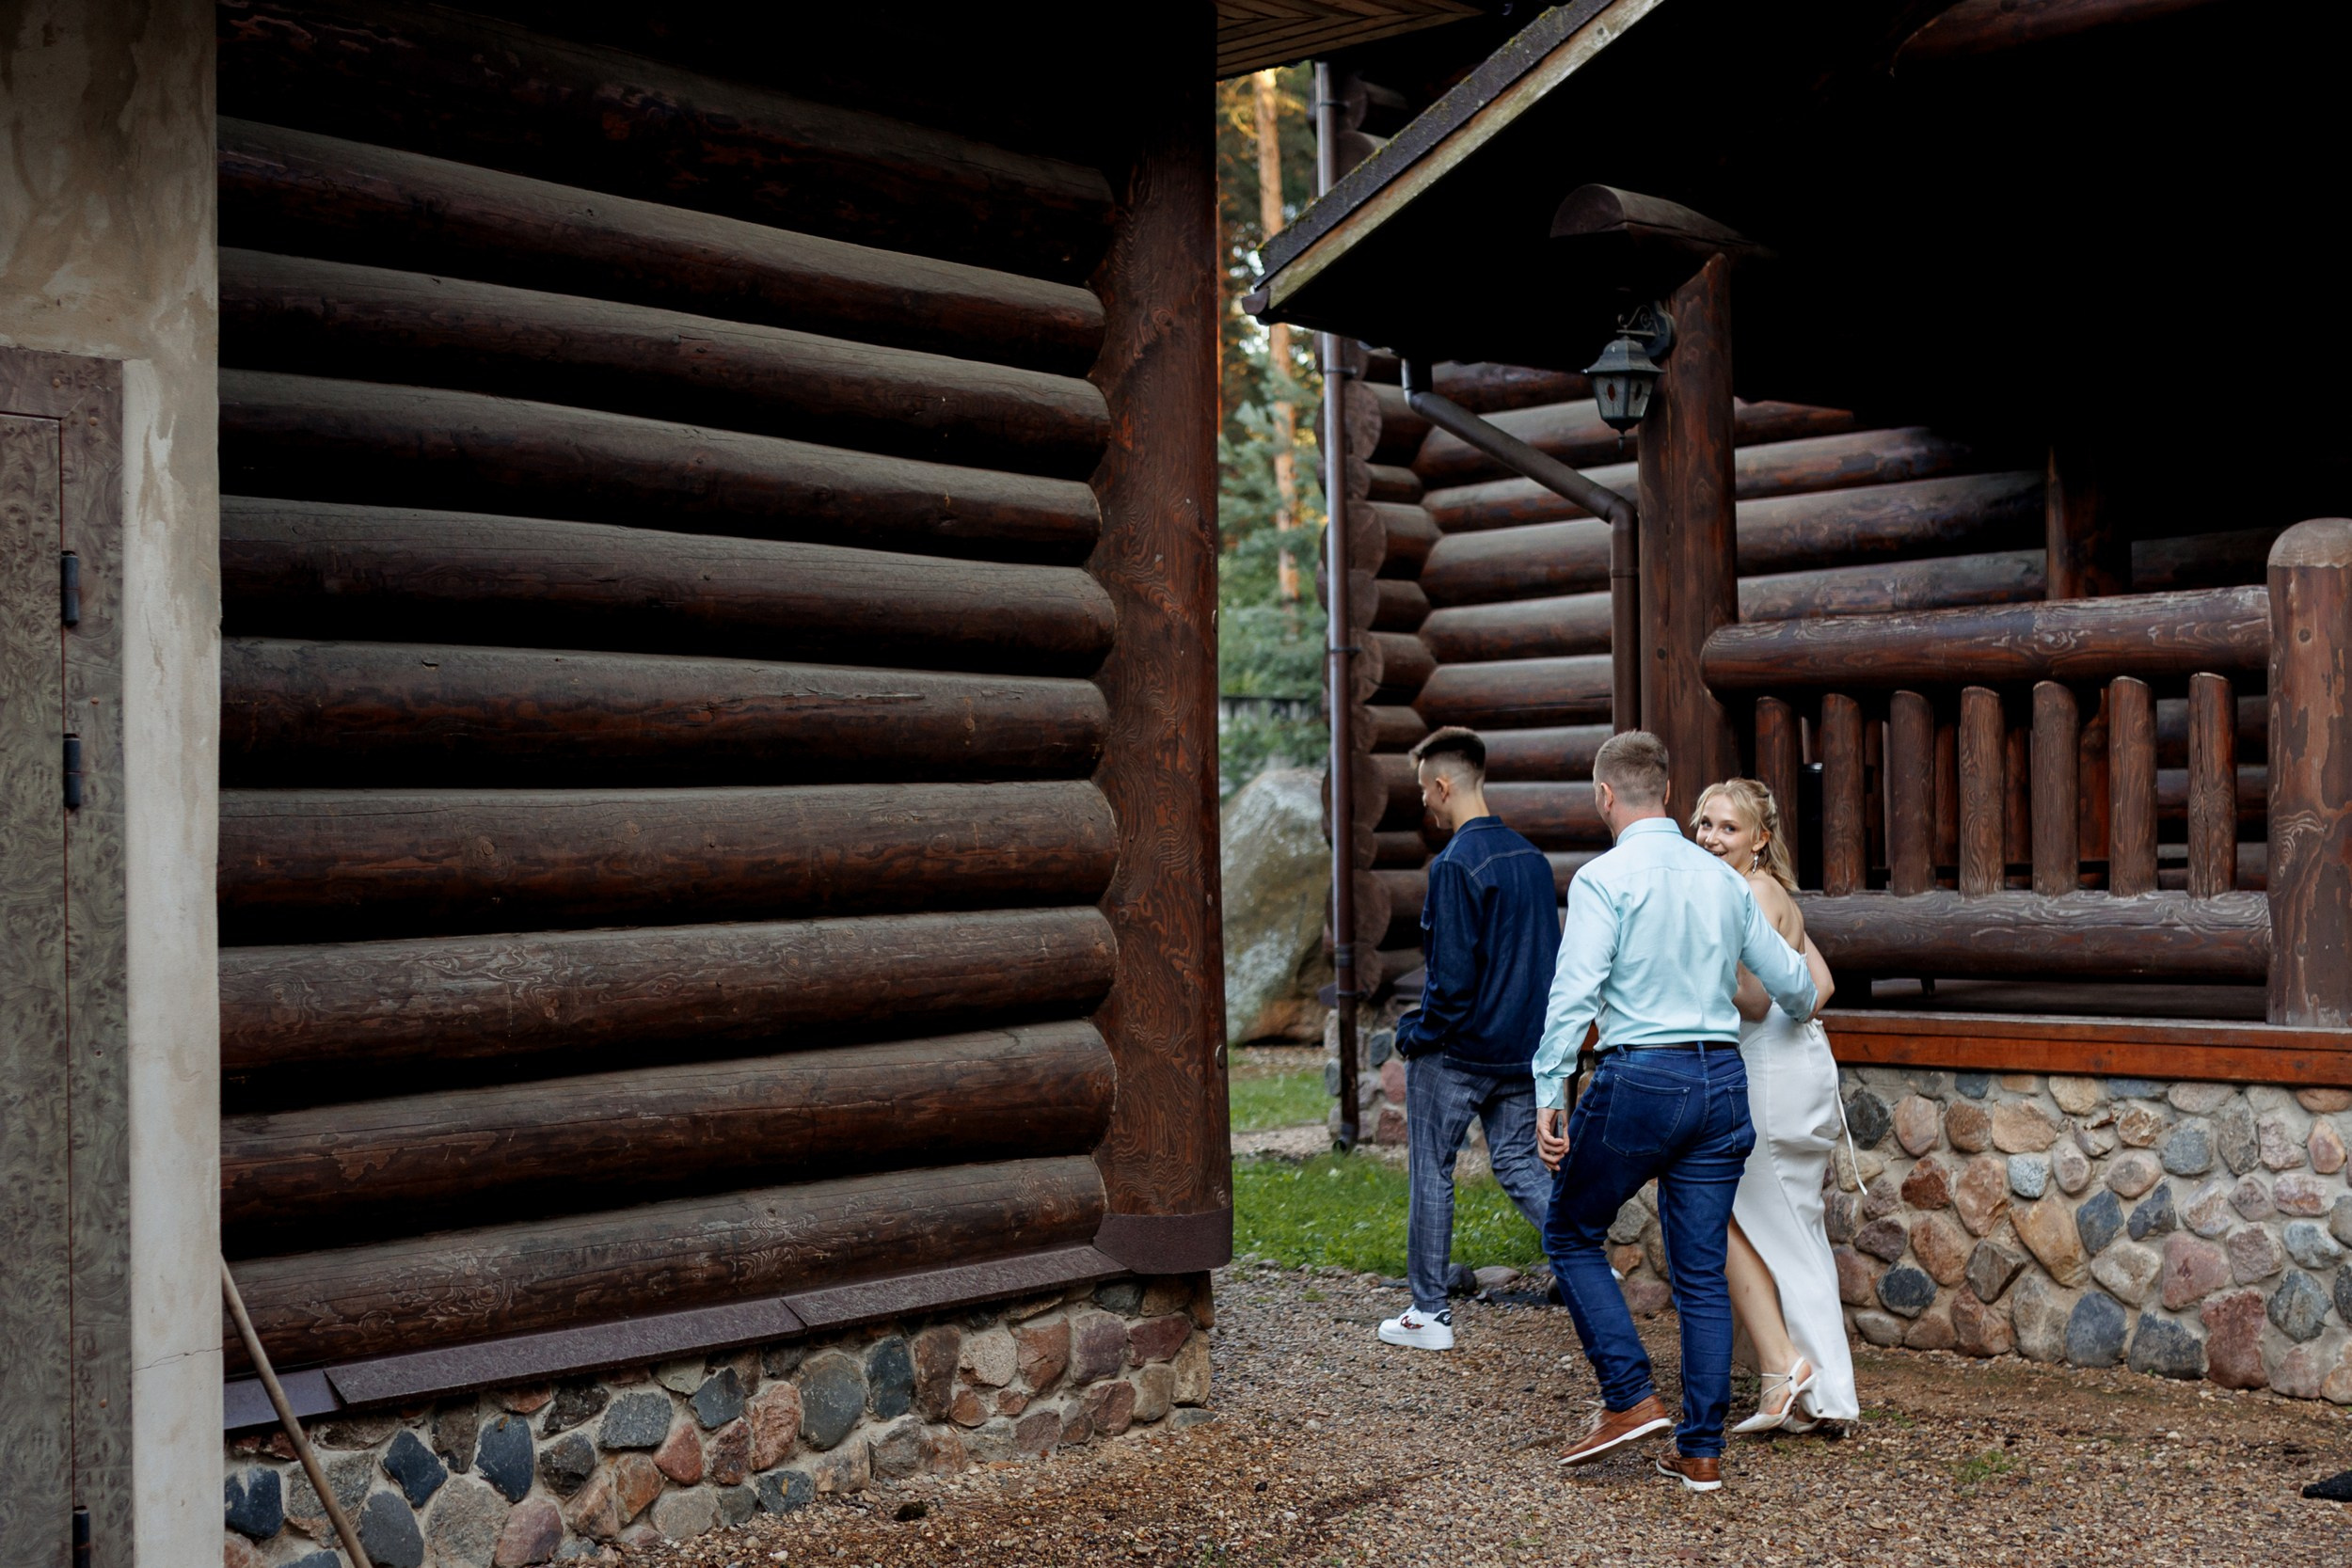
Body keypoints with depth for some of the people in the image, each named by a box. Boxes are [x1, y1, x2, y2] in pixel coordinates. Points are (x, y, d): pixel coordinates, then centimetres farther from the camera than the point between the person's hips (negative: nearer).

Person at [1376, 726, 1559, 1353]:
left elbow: (1452, 977, -21)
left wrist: (1417, 1034, -7)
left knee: (1431, 1175, 7)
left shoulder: (1455, 865, -18)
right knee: (1519, 1167, 13)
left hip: (1455, 1052, -7)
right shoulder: (1533, 859, 6)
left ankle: (1429, 1314, 15)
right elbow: (1553, 957, 11)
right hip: (1523, 1051, 7)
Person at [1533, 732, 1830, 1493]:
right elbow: (1790, 980, 18)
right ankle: (1701, 1451, 12)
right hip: (1721, 1079, 6)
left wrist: (1547, 1095, -15)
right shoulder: (1722, 877, 11)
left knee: (1572, 1233, 13)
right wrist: (1801, 1014, 40)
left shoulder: (1604, 878, -8)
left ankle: (1631, 1398, 3)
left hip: (1639, 1077, -5)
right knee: (1702, 1271, 9)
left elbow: (1574, 994, -17)